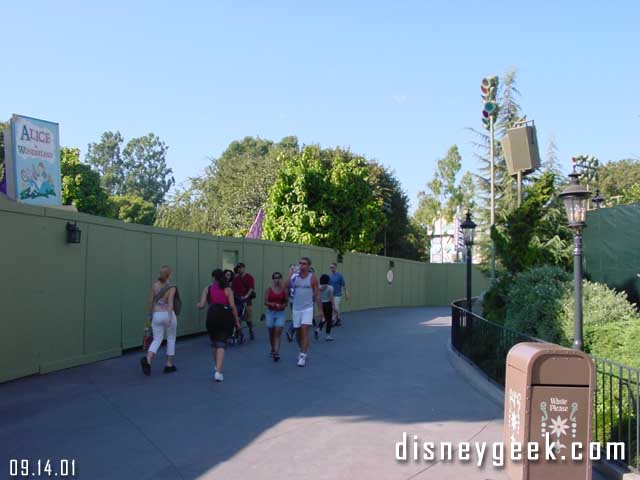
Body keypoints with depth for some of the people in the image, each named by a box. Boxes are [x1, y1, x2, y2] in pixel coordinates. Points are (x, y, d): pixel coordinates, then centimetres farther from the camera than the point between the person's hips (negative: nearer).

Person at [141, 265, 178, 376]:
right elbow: (170, 303, -19)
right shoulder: (171, 287, -9)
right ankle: (169, 365, 20)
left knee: (157, 340, 5)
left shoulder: (154, 285, 3)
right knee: (171, 339, 14)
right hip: (168, 314, -3)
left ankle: (147, 359, -21)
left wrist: (150, 314, 20)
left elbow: (151, 301, 7)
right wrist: (169, 318, -23)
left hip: (157, 315, 3)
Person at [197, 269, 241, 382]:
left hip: (212, 316, 1)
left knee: (214, 342, 21)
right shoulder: (227, 289, 5)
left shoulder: (207, 289, 6)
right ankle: (218, 371, -11)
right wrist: (237, 320, 5)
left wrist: (198, 304, 24)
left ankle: (216, 367, 36)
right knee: (221, 343, 1)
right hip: (226, 316, -1)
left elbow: (201, 306, 1)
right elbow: (232, 306, -3)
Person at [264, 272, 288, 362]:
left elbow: (286, 302, 5)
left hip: (281, 313, -1)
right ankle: (273, 350, 34)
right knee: (271, 333, 13)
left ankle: (276, 353, -15)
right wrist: (273, 304, -20)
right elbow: (265, 302, -3)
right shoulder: (269, 290, 1)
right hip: (270, 313, 2)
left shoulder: (284, 290, 1)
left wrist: (282, 306, -15)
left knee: (277, 333, -11)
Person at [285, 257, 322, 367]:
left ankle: (303, 356, -10)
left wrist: (321, 309, -3)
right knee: (298, 332, 13)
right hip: (296, 309, 4)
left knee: (304, 331, -13)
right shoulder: (295, 276, 2)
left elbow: (317, 294, -2)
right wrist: (290, 274, -16)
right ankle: (303, 350, 35)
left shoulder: (312, 277, -4)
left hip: (307, 308, -3)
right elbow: (286, 286, -13)